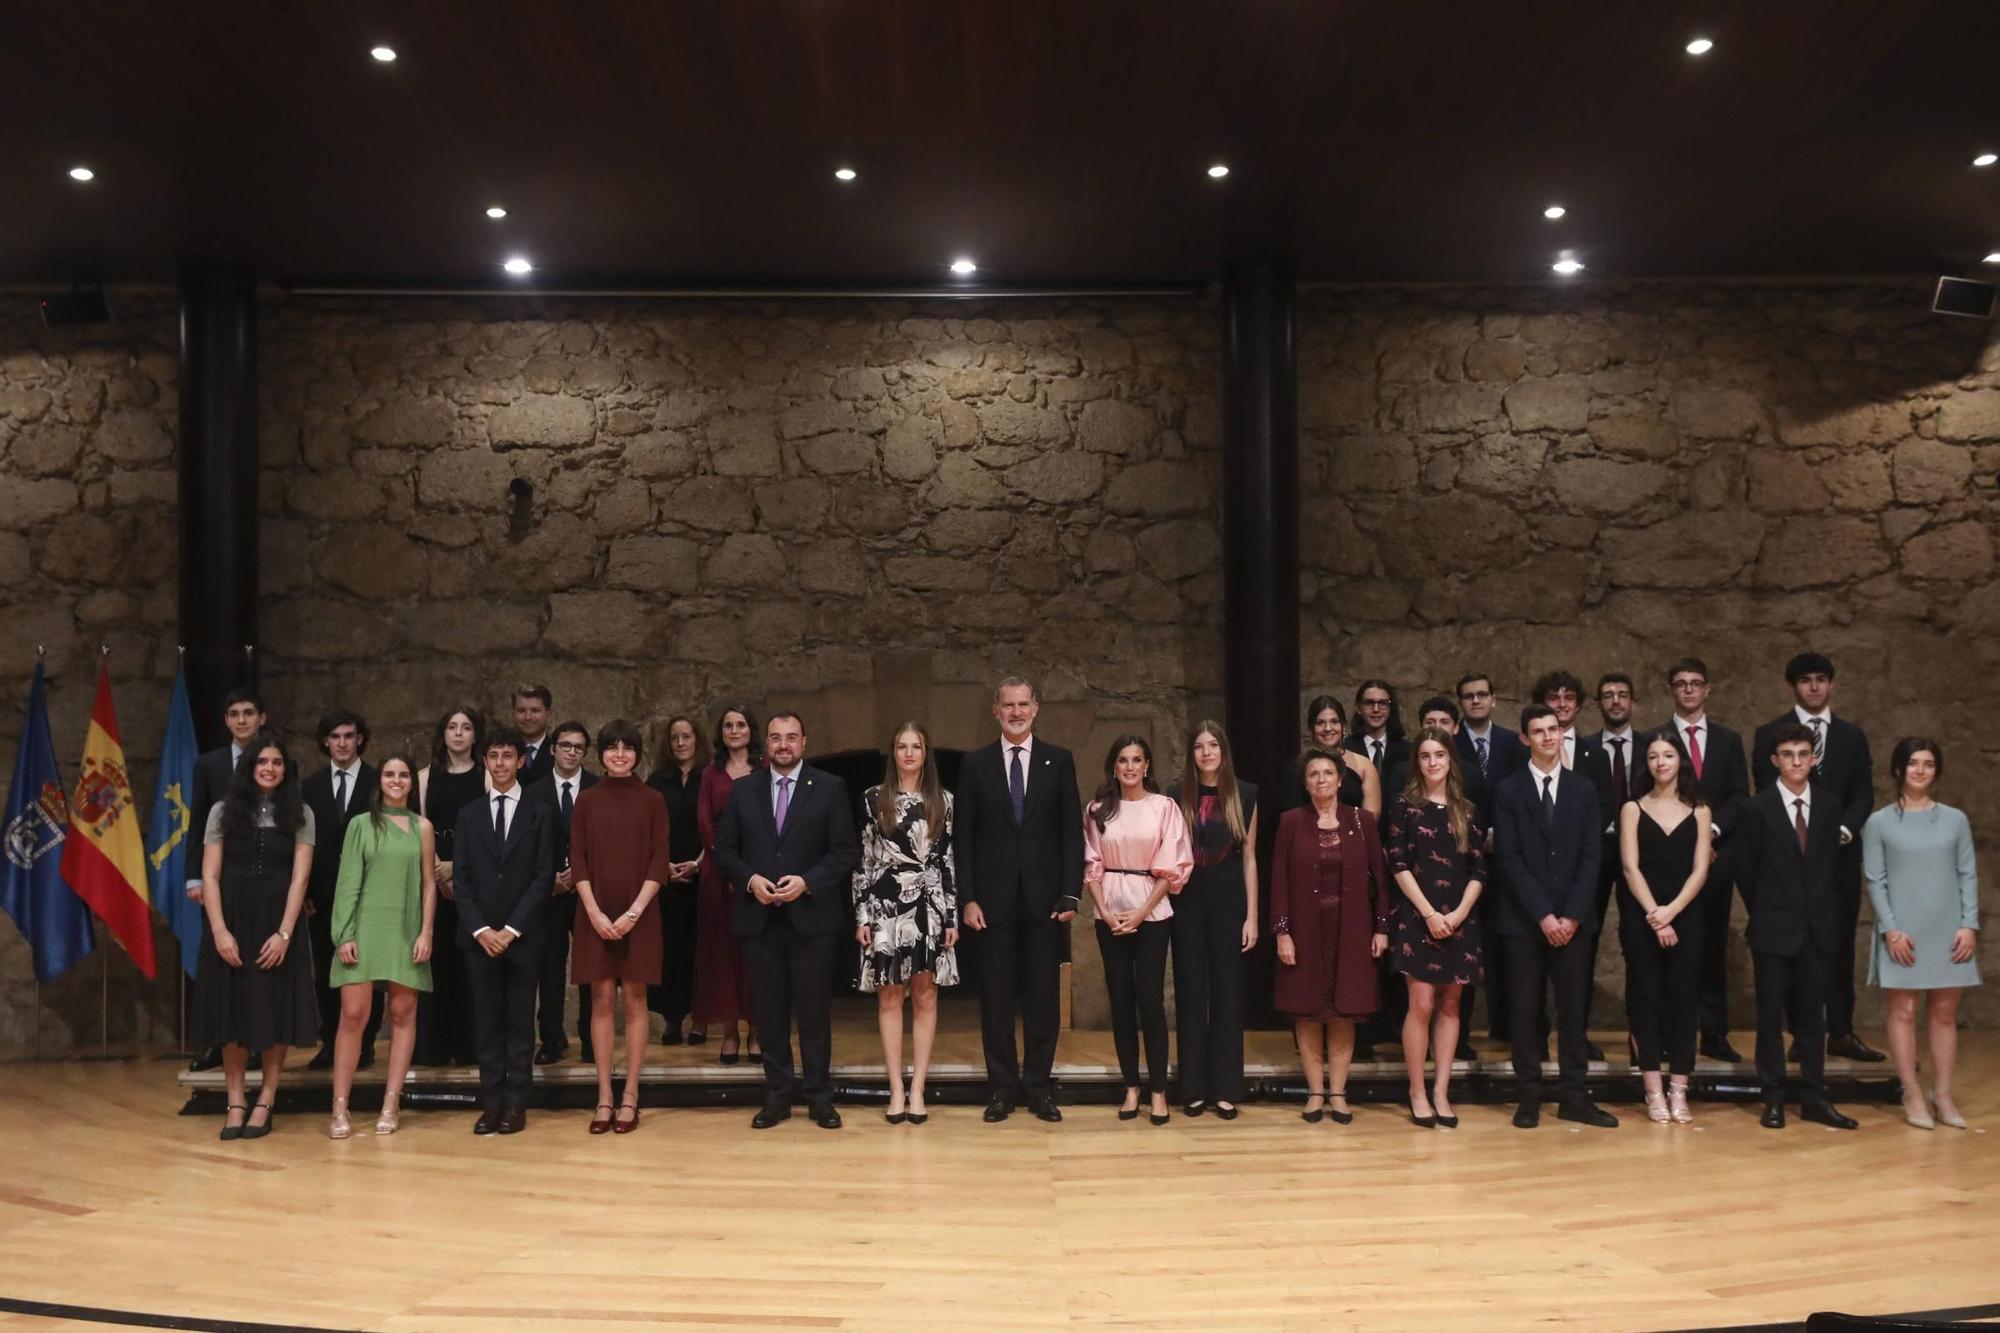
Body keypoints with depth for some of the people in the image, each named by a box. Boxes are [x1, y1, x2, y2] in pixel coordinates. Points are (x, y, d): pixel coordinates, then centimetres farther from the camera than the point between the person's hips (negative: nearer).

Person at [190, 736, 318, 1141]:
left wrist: (284, 933, -13)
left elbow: (300, 877, -4)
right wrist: (219, 931, -10)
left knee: (275, 1011, 2)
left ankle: (266, 1102, 9)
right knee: (232, 1009, 3)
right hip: (231, 922, 1)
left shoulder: (300, 815, 3)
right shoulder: (223, 811, 5)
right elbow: (210, 876, 0)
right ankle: (235, 1103, 9)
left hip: (278, 924, 0)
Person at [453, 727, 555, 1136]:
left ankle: (516, 1105, 7)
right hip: (479, 935, 2)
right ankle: (491, 1103, 9)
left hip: (522, 936, -2)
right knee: (487, 1024, 4)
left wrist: (511, 929, -10)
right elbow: (460, 878, 5)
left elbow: (544, 878, -2)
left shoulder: (538, 814, 4)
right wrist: (480, 929, -8)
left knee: (520, 1023, 2)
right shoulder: (469, 814, 10)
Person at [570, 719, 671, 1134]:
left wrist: (634, 912, -12)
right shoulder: (587, 801, 5)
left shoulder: (652, 801, 2)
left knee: (634, 1001, 2)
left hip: (638, 914, -1)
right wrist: (595, 913, -10)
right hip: (595, 915, 1)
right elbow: (577, 860, 1)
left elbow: (660, 862, -3)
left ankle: (630, 1097, 6)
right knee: (602, 1002, 3)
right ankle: (604, 1097, 8)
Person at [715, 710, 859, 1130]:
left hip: (812, 917, -2)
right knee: (769, 1011, 7)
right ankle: (777, 1096, 15)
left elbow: (846, 851, -2)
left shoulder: (830, 788, 1)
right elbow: (725, 850, 9)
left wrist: (807, 882, -14)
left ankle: (820, 1096, 12)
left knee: (814, 1010, 3)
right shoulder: (743, 791, 9)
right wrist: (750, 880, -9)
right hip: (758, 918, 2)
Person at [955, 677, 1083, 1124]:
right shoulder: (975, 764, 5)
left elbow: (1072, 832, 3)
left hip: (1045, 898, 0)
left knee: (1043, 997, 5)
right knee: (996, 999, 4)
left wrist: (1070, 894, -5)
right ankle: (1002, 1088, 13)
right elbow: (963, 837, 3)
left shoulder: (1059, 761, 5)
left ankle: (1039, 1087, 14)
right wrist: (967, 898, -4)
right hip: (994, 899, 0)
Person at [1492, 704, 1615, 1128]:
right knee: (1524, 1009, 1)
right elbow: (1510, 860, -5)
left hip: (1572, 919, 2)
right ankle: (1529, 1097, 8)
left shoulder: (1583, 791, 9)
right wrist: (1543, 915, -12)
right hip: (1523, 919, -2)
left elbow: (1590, 857, 3)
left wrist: (1572, 915, -8)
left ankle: (1573, 1097, 11)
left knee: (1573, 1009, 4)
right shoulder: (1508, 792, 2)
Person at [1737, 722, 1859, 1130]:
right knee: (1770, 1015, 3)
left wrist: (1821, 907, 7)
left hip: (1817, 927, 3)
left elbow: (1831, 862, 11)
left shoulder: (1828, 806, 4)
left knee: (1812, 1015, 8)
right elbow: (1745, 871, 1)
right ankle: (1773, 1099, 9)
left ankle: (1814, 1099, 14)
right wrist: (1766, 912, 5)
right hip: (1774, 928, -3)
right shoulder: (1758, 808, -6)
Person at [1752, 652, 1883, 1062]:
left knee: (1840, 943, 3)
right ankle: (1803, 1033, 6)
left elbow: (1864, 794, 7)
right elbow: (1766, 794, -1)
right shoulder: (1770, 734, 4)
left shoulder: (1852, 736, 12)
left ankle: (1841, 1032, 10)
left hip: (1841, 853, 2)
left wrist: (1844, 830, -10)